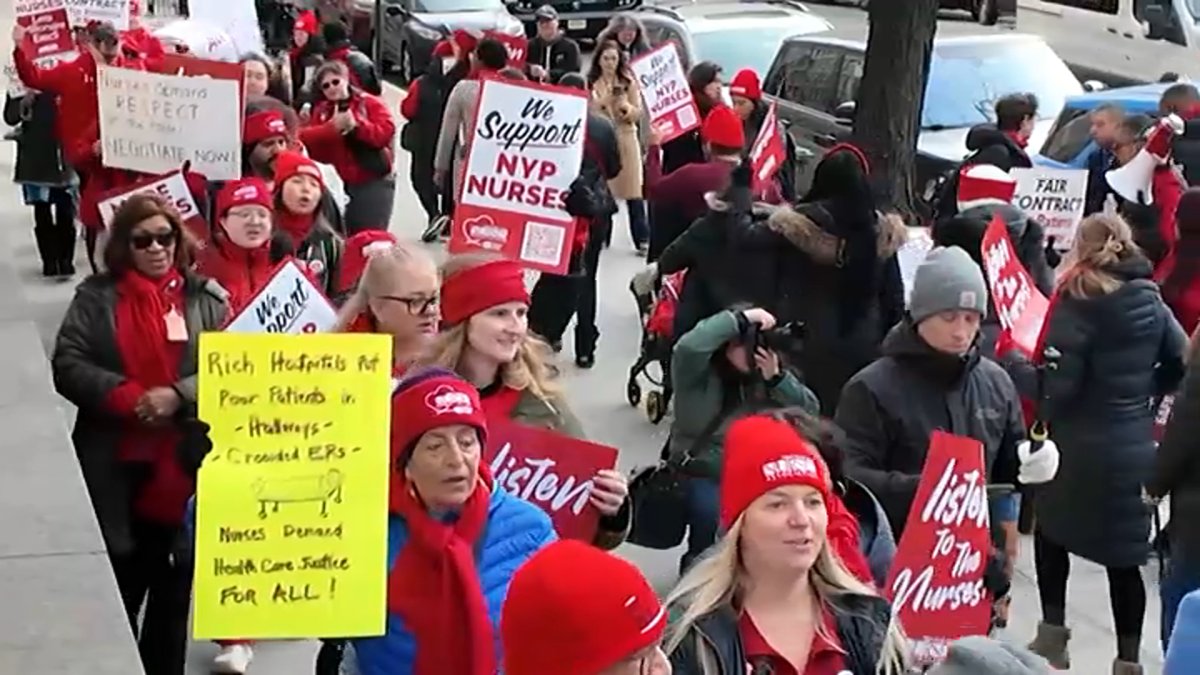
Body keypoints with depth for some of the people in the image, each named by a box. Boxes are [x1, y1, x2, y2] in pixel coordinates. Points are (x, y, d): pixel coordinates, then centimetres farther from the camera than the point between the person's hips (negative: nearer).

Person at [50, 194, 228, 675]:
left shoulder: (206, 298, 4)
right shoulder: (96, 296, 2)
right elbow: (67, 365, -5)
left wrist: (178, 396, -18)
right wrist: (129, 398, -18)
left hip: (186, 466, 1)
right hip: (116, 469, -1)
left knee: (175, 583, 12)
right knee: (120, 585, 6)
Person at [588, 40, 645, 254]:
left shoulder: (628, 82, 4)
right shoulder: (590, 83, 2)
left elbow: (639, 113, 3)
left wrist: (627, 108, -18)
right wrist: (601, 102, -17)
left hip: (625, 138, 0)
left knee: (633, 190, -3)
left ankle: (642, 239, -1)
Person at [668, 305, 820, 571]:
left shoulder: (766, 376, 8)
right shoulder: (699, 374, -7)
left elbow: (811, 411, 1)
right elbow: (688, 347, -31)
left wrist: (776, 377, -15)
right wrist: (742, 318, -26)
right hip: (703, 476, -4)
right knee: (715, 513, -33)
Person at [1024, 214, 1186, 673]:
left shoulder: (1076, 304, -13)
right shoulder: (1150, 302, 3)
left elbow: (1059, 385, -17)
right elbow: (1183, 363, 8)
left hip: (1083, 447, -4)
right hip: (1136, 447, 4)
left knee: (1050, 531, 19)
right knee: (1125, 555, 9)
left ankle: (1053, 636, 18)